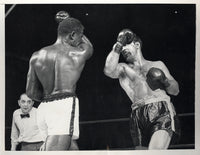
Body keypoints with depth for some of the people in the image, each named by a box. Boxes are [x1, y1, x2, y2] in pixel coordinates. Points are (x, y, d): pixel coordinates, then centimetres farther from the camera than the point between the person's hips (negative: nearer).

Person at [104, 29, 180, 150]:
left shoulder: (157, 65, 24)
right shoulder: (123, 68, 23)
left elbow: (175, 90, 20)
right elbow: (109, 71, -1)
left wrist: (165, 80, -1)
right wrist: (118, 46, 3)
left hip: (162, 112, -2)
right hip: (139, 116, 2)